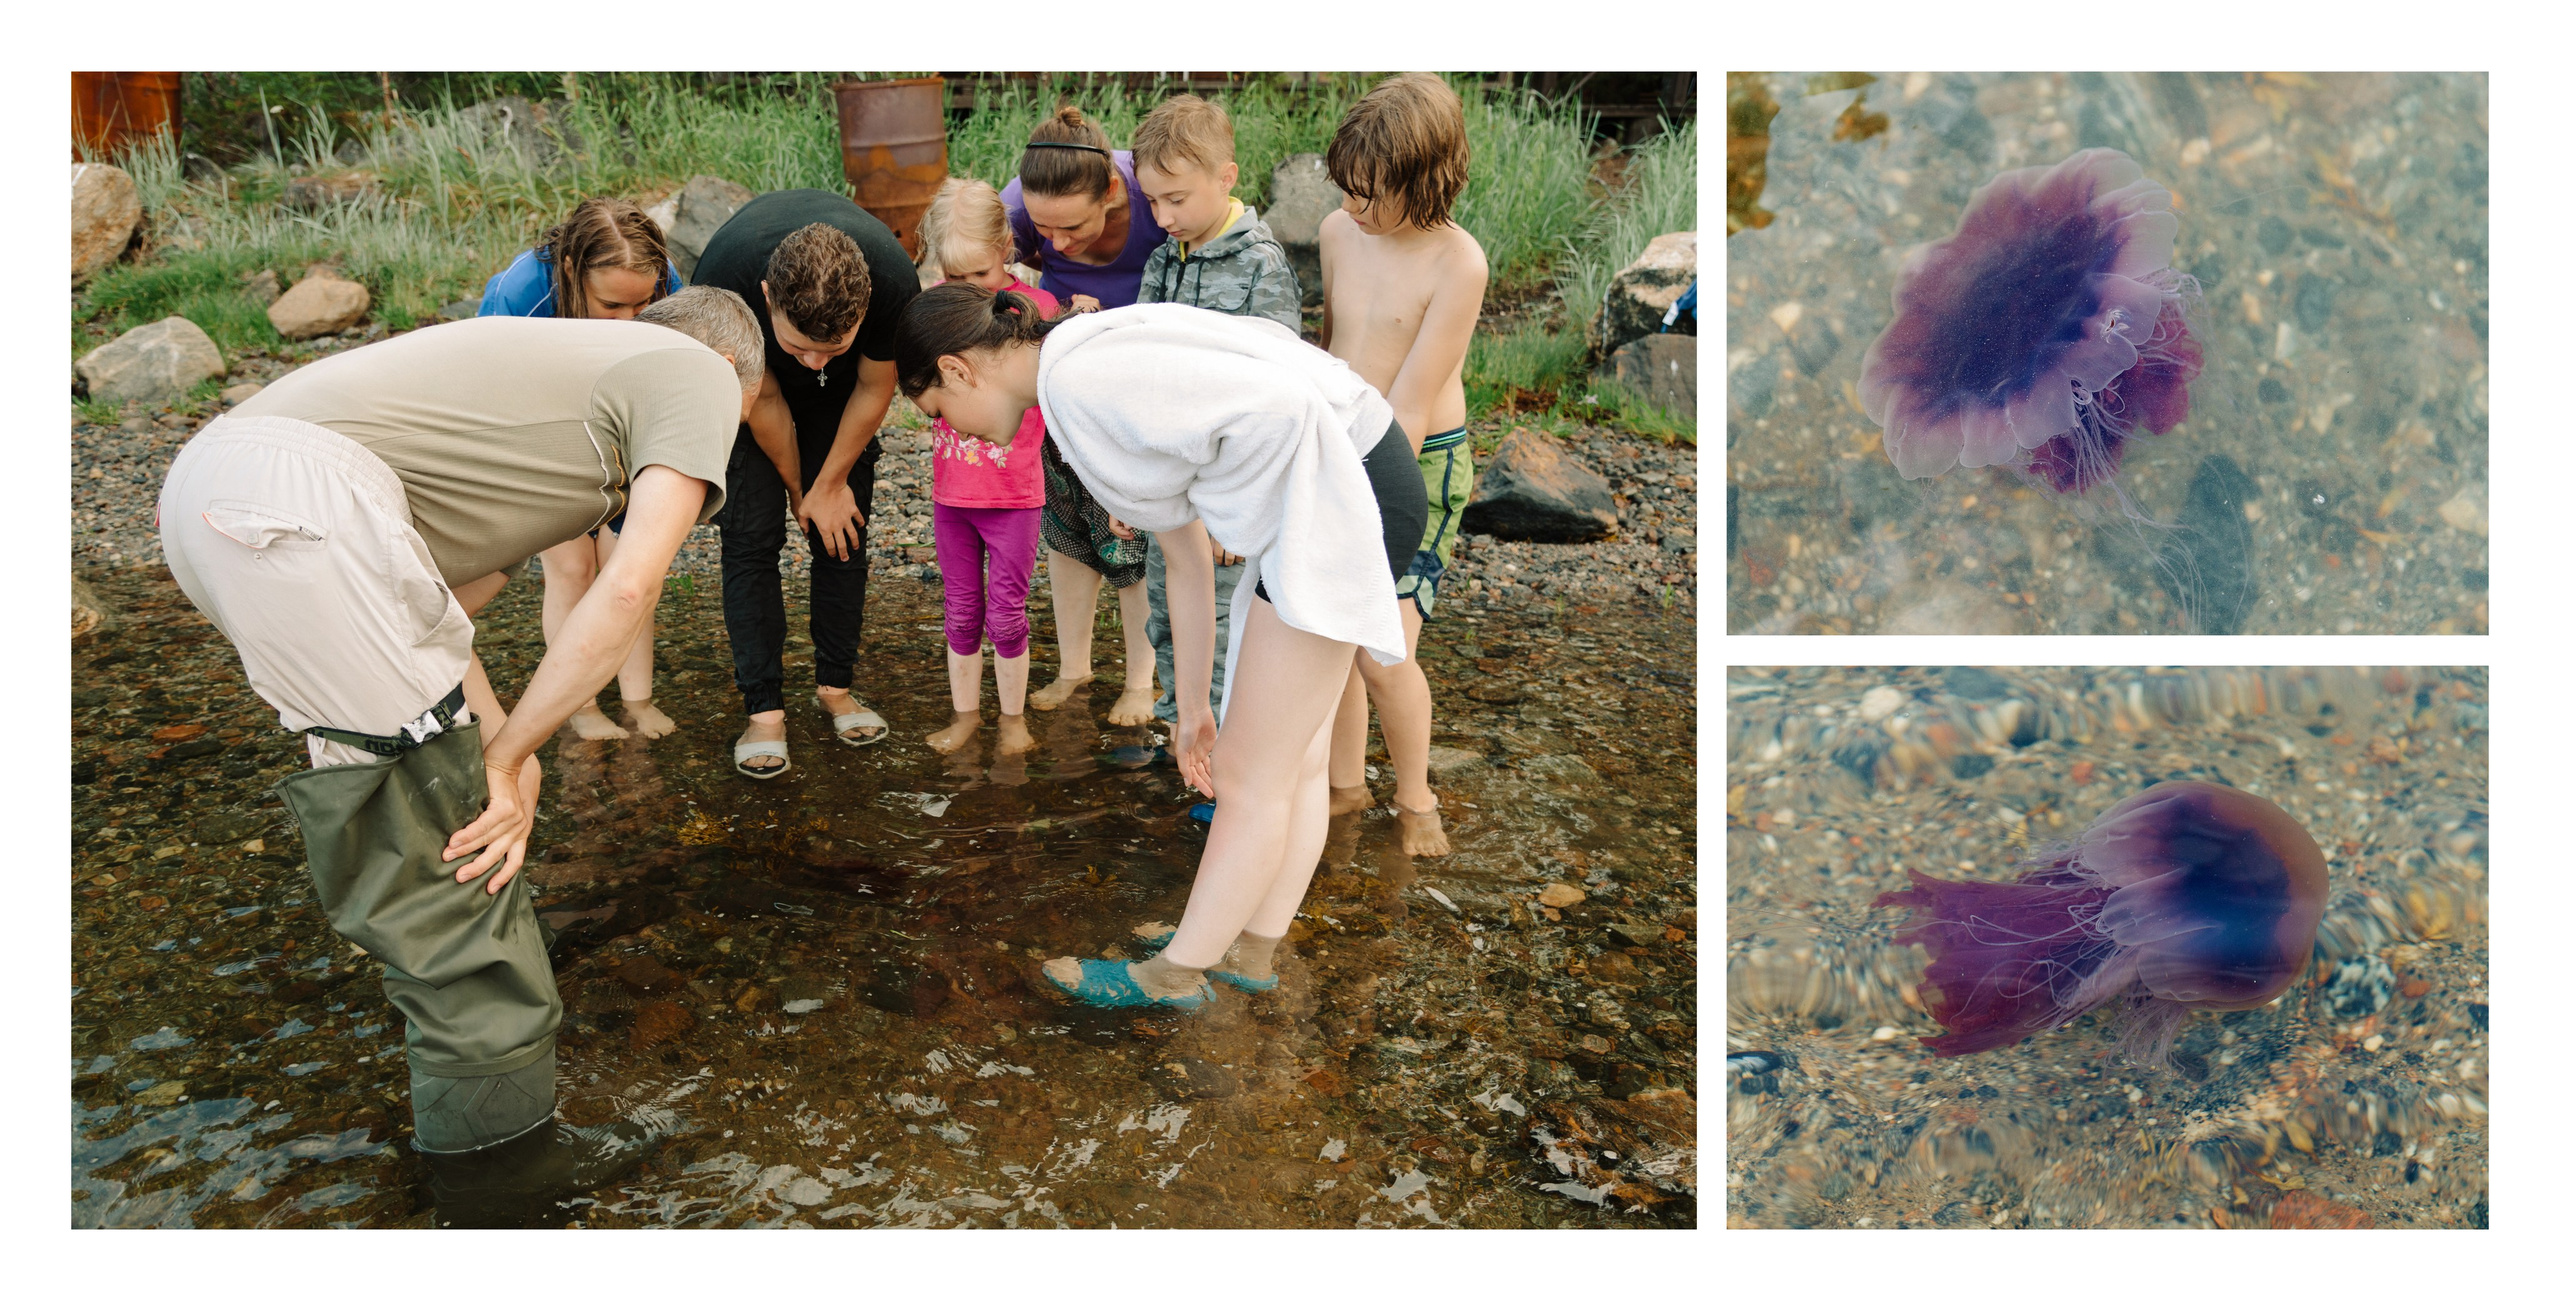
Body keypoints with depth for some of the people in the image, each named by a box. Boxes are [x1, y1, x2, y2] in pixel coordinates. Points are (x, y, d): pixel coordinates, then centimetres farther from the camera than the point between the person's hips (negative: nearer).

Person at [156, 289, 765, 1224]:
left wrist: (501, 748, 11)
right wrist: (507, 756, 0)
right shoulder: (699, 373, 10)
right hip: (302, 496, -10)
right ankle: (501, 1162, 9)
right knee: (449, 838, -1)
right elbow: (627, 589, -5)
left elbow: (445, 608, 24)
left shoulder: (567, 373, 34)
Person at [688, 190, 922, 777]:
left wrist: (830, 484, -6)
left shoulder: (893, 282, -39)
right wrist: (799, 491, -8)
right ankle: (763, 710, -4)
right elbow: (762, 400, -22)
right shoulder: (724, 283, -41)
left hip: (839, 395, 1)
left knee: (843, 529, -2)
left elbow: (874, 388, -17)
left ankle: (836, 687, 12)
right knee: (751, 532, -9)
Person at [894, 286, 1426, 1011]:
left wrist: (1237, 510, -9)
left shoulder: (1079, 377, -17)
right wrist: (1193, 707, 23)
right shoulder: (1095, 379, 14)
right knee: (1293, 758, 20)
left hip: (1340, 491, -10)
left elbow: (1277, 404, -27)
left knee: (1249, 774, 5)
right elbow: (1184, 557, 19)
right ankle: (1249, 950, 34)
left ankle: (1178, 973, 20)